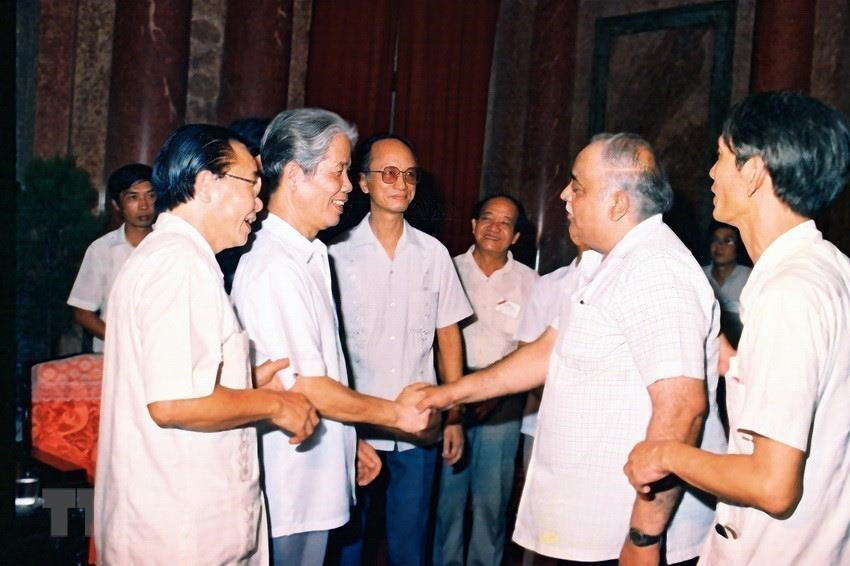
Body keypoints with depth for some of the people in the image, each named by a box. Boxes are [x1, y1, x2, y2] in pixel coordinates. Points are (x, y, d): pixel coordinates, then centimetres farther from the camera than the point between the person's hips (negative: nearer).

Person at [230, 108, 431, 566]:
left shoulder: (310, 257, 10)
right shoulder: (274, 268, -21)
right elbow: (308, 389, -21)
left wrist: (352, 442, 18)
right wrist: (397, 413, -8)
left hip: (316, 483, 9)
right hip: (289, 492, -9)